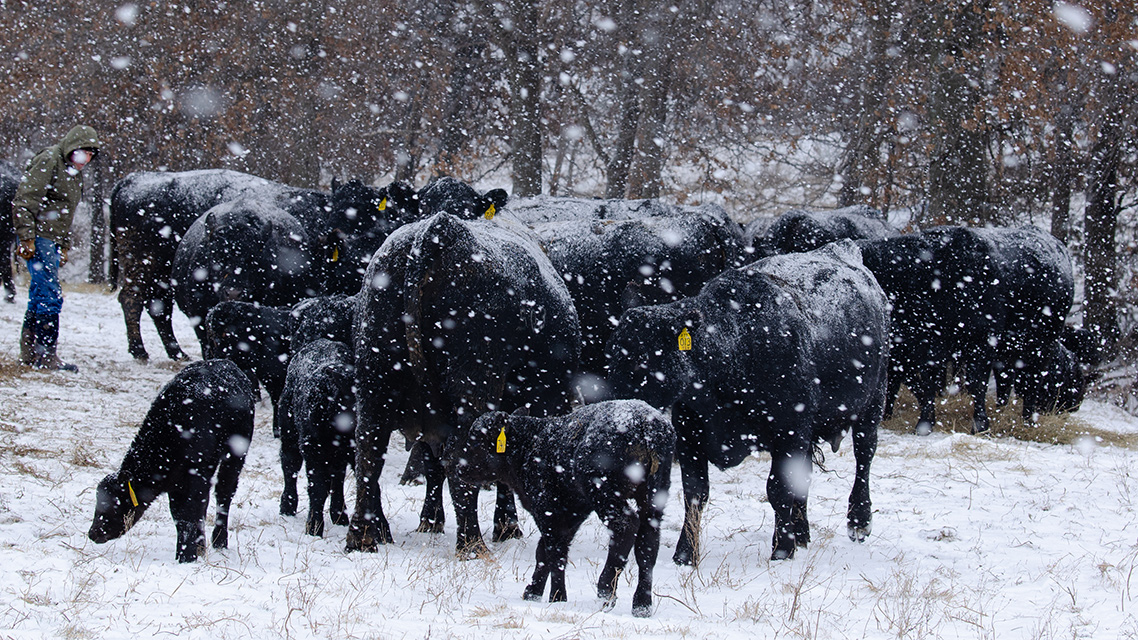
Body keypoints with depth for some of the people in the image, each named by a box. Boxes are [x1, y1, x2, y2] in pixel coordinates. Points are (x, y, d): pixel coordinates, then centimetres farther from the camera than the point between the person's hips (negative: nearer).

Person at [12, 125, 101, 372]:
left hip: (52, 241, 9)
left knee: (40, 296, 10)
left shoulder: (74, 173, 19)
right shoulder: (48, 162, -10)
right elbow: (24, 202, -15)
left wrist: (64, 247, 21)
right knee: (50, 296, -13)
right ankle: (46, 354, -12)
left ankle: (30, 352, 15)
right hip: (38, 239, -9)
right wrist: (26, 238, -18)